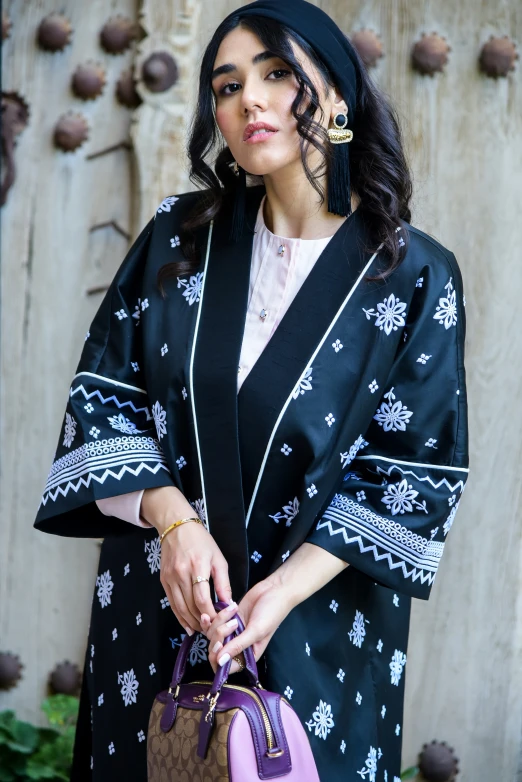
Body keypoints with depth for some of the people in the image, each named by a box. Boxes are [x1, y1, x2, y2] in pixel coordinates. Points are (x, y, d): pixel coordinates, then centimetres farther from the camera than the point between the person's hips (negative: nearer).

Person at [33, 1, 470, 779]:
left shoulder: (417, 276, -9)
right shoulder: (179, 237, 0)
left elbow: (418, 472, -9)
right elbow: (104, 392, 0)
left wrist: (284, 591, -18)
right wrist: (174, 519, -17)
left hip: (320, 624, -2)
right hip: (156, 609, 3)